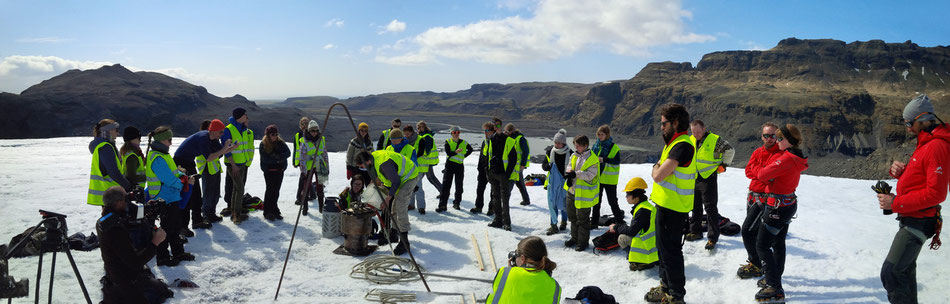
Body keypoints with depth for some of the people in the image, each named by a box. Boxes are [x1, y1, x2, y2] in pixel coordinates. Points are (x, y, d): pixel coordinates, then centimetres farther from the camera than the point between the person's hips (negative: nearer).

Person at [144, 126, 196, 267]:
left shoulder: (162, 155, 11)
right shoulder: (157, 158, -22)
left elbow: (173, 171, 17)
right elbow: (169, 179, -24)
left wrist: (184, 176, -1)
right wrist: (184, 183, -10)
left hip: (172, 198, 10)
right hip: (165, 199, -10)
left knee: (176, 226, 18)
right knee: (167, 228, 0)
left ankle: (178, 252, 29)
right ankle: (162, 257, 12)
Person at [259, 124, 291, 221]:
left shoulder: (281, 143, 5)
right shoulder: (263, 144, -5)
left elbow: (288, 153, -6)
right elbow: (265, 159, -12)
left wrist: (278, 157, -19)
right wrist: (276, 160, -14)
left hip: (279, 170, 3)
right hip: (268, 170, -3)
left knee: (276, 191, 6)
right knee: (270, 190, -5)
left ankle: (274, 210, 17)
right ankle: (268, 212, 3)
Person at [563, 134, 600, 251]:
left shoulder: (593, 159, -16)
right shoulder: (575, 156, 7)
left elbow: (590, 175, -23)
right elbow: (569, 167, 10)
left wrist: (575, 174, -31)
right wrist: (569, 173, -13)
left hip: (584, 194, -8)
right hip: (572, 191, 8)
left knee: (583, 219, 2)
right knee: (572, 216, 19)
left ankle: (583, 241, 17)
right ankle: (575, 238, 35)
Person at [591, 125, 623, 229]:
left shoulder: (614, 148, -10)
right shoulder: (595, 145, 5)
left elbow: (617, 161, -18)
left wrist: (604, 160, -29)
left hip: (609, 179, -5)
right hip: (597, 177, 5)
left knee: (612, 201, 3)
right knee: (596, 201, 12)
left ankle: (619, 221, 17)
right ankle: (594, 222, 21)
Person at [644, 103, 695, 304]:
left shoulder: (682, 145, -21)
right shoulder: (674, 143, 13)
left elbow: (658, 176, -26)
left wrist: (656, 168, -7)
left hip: (672, 208, -10)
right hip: (666, 205, 10)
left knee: (670, 250, -1)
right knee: (664, 247, 21)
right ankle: (666, 286, 36)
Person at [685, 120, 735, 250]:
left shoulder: (715, 140, -10)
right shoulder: (690, 140, 6)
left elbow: (730, 150, 0)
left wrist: (723, 164, -1)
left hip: (709, 179, -6)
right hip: (693, 179, 6)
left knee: (711, 208, -5)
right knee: (695, 206, 15)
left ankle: (712, 238, -1)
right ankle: (695, 231, 29)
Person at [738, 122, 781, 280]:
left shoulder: (780, 154, -11)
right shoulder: (758, 152, 12)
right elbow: (748, 171, 3)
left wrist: (756, 169, -14)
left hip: (765, 199, -8)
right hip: (752, 196, 8)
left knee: (747, 230, -11)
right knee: (754, 231, 17)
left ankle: (756, 266, 2)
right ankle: (753, 260, 31)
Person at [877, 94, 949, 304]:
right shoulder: (926, 143, 13)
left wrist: (895, 203, -21)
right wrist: (899, 170, -1)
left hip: (918, 222, -11)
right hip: (911, 219, 11)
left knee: (890, 273, -14)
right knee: (905, 269, 22)